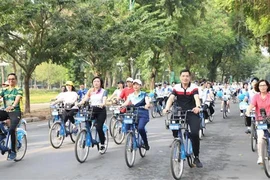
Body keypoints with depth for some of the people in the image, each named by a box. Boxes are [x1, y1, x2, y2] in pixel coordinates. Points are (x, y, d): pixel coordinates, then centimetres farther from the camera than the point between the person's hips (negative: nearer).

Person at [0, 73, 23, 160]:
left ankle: (13, 151, -13)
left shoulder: (18, 90, 0)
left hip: (15, 112, -4)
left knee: (12, 129, -24)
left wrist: (12, 106, -41)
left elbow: (17, 98, -19)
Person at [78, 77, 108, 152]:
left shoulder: (103, 91, 3)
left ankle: (102, 144, 7)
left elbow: (104, 99, -15)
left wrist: (102, 104, -38)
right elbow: (85, 98, -3)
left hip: (101, 111, -3)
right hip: (91, 110, 3)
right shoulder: (90, 91, 11)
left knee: (99, 128, -11)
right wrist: (79, 103, -24)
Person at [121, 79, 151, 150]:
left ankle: (146, 144, -9)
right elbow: (126, 102, -3)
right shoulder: (131, 95, 12)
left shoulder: (144, 94, 2)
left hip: (143, 115, -4)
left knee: (140, 128, -30)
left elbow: (147, 101, -17)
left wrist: (147, 105, -41)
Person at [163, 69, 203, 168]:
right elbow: (171, 98, -13)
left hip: (192, 113, -2)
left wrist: (197, 107, -45)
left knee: (194, 133, -17)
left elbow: (197, 98, -23)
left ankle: (196, 157, 0)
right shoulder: (176, 87, -1)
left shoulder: (194, 87, -7)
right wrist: (166, 108, -33)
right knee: (174, 128, -21)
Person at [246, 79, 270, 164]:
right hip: (260, 120, 0)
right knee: (260, 140, -10)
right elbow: (251, 105, -15)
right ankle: (260, 157, 6)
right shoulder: (256, 96, -1)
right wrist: (248, 111, -35)